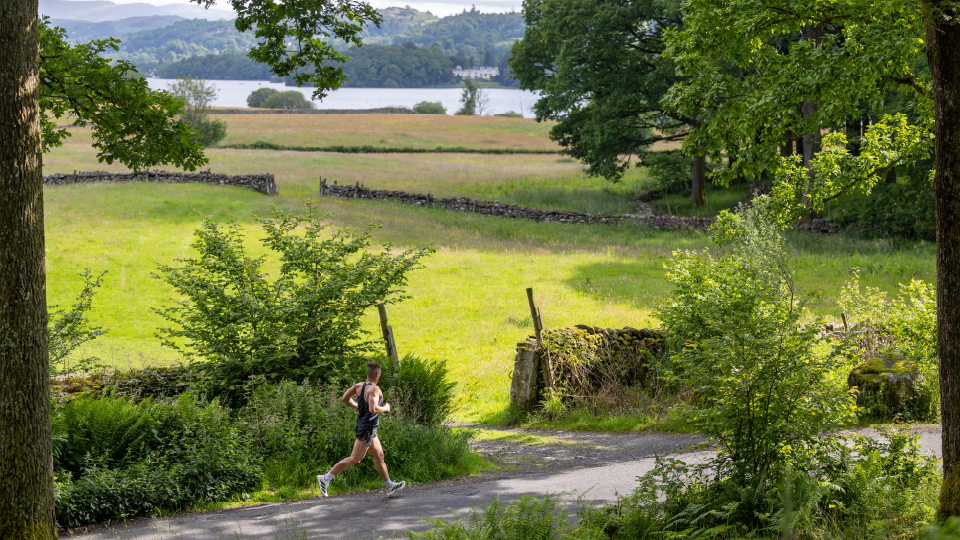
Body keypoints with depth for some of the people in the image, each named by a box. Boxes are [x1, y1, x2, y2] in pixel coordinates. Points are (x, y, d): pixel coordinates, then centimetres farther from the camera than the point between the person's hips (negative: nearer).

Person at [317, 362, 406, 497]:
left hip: (362, 423, 10)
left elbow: (345, 398, 7)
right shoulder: (374, 389, -21)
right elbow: (373, 409, -31)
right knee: (355, 459, -4)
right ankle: (326, 478, -3)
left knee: (379, 456, 18)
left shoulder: (359, 386, 3)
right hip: (368, 427, -10)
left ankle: (389, 486, 28)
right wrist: (385, 408, -12)